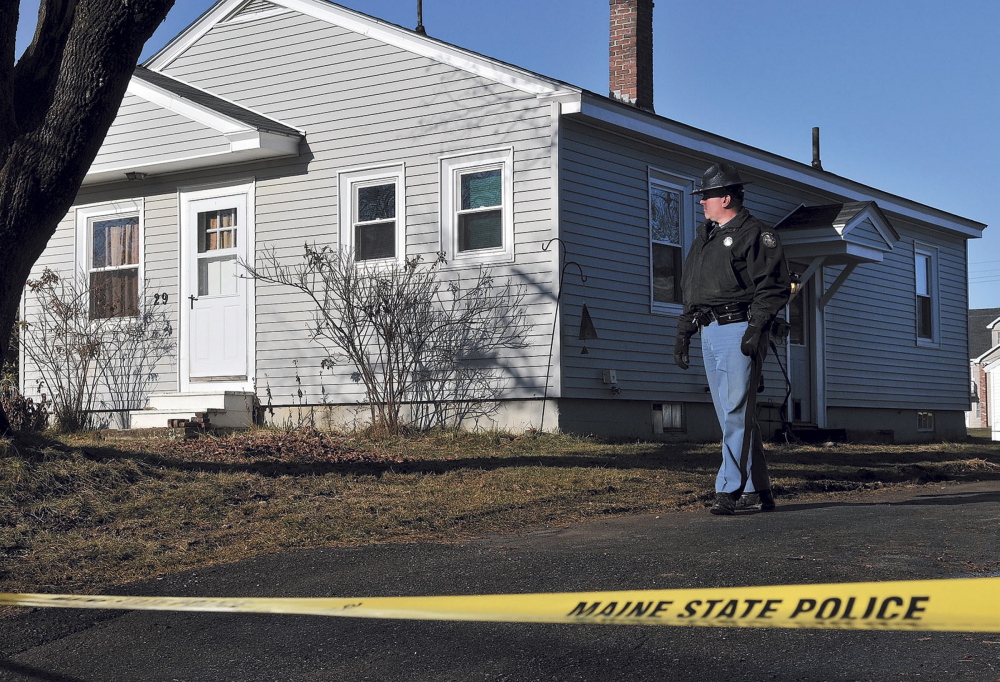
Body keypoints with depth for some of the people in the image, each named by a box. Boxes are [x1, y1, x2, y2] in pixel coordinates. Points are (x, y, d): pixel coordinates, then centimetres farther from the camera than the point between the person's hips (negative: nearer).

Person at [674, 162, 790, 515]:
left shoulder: (755, 234, -3)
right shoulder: (703, 238, 22)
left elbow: (775, 286, -11)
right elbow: (689, 291, 26)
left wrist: (756, 328, -20)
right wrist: (683, 335, 20)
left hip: (739, 331, -9)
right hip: (709, 334, 9)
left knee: (737, 413, -12)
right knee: (731, 416, 8)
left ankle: (729, 490, -13)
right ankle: (757, 490, 12)